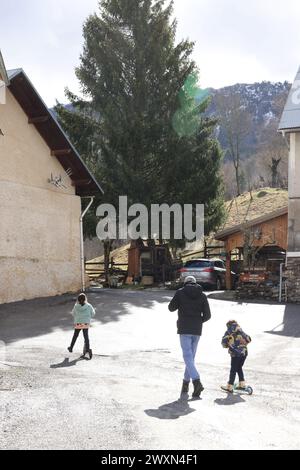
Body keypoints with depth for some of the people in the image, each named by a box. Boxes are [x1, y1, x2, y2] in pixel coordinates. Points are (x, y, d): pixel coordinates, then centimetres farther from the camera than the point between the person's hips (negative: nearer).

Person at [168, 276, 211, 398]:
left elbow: (171, 308, 7)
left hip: (184, 329, -3)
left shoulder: (180, 292, 0)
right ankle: (186, 383, 22)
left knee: (188, 357, -7)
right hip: (197, 330, 4)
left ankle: (197, 382, -24)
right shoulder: (202, 295, 6)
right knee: (191, 356, 15)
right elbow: (207, 315, 1)